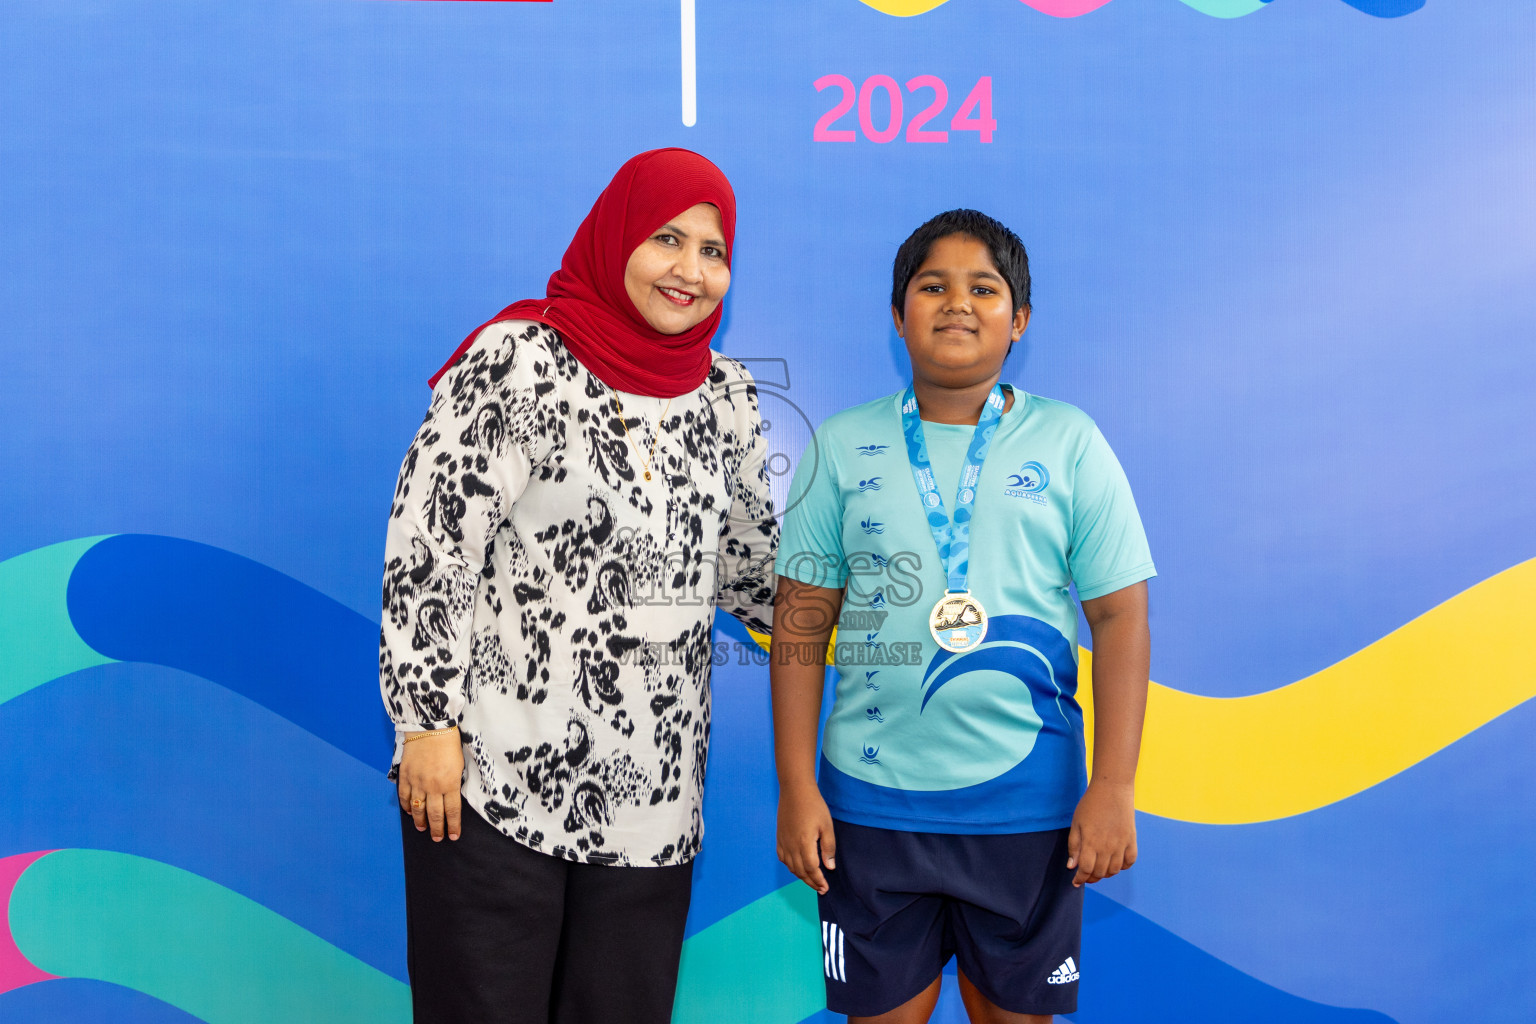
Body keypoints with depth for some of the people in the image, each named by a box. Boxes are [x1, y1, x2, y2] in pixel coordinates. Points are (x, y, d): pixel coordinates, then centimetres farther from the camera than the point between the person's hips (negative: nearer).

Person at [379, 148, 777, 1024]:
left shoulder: (725, 394, 9)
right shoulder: (516, 362, -8)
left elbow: (750, 561, 19)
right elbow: (429, 547, -9)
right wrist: (427, 720, -12)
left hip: (652, 792, 5)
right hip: (493, 781, -5)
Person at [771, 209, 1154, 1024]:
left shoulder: (1069, 443, 1)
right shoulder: (843, 446, 4)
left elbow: (1120, 617, 0)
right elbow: (801, 624, 3)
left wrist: (1113, 788, -6)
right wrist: (797, 788, -2)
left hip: (1028, 802, 0)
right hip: (871, 800, 1)